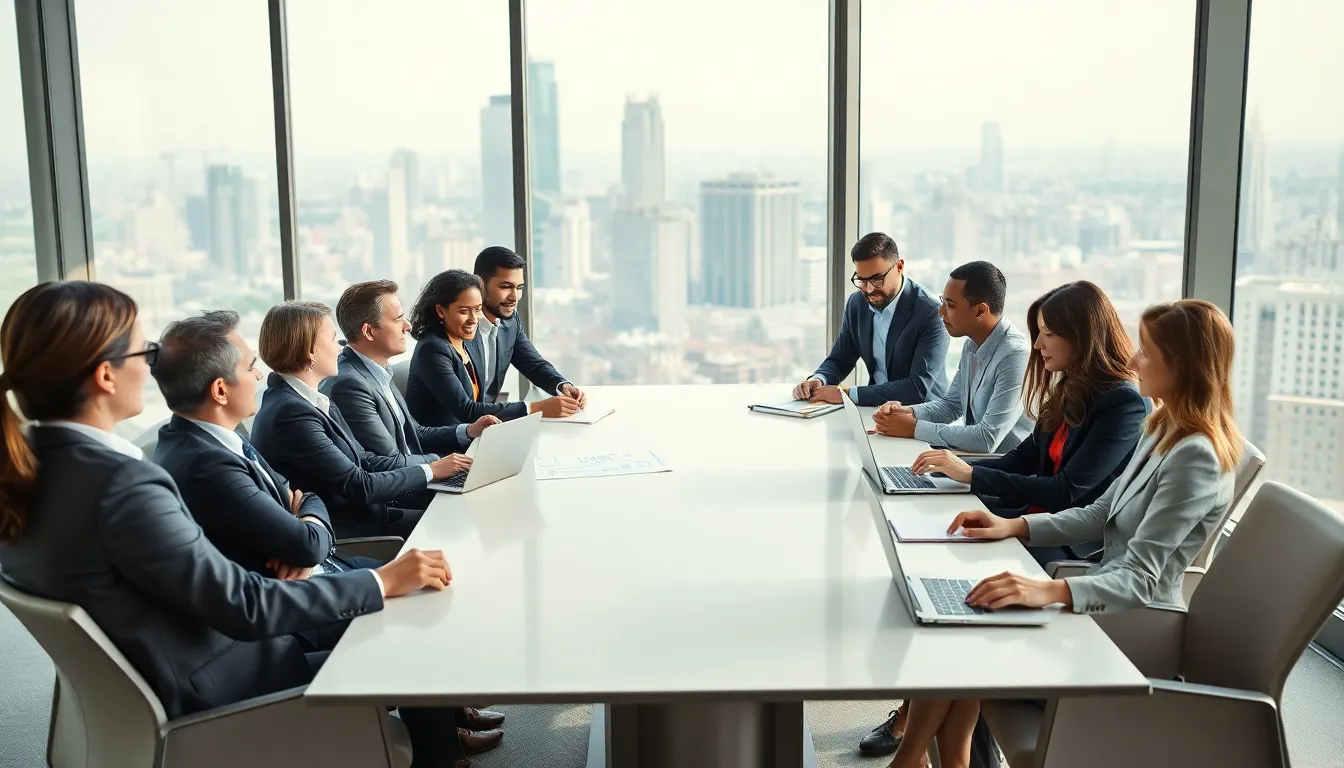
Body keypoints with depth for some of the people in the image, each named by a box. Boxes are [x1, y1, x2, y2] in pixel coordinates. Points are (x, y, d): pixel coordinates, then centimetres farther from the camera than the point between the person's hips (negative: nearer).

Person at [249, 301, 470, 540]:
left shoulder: (312, 400, 6)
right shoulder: (291, 413, -23)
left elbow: (363, 461, 7)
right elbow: (359, 486, -20)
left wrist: (437, 464, -1)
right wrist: (431, 471, -9)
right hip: (340, 531, -8)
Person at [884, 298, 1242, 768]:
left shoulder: (1194, 457, -23)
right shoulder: (1163, 429, 7)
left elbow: (1138, 581, -27)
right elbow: (1101, 515, 14)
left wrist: (1051, 591, -42)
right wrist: (1014, 526, 3)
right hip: (1109, 597, 9)